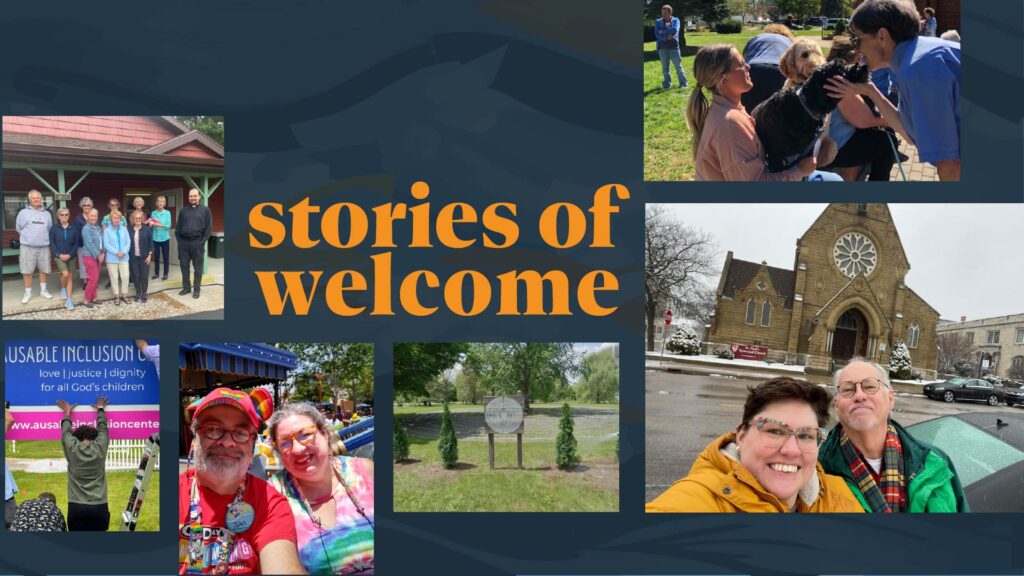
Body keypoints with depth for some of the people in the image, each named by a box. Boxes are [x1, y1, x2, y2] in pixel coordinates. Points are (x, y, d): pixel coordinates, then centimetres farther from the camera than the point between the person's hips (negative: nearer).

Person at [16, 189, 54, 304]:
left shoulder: (46, 213, 9)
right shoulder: (23, 212, -1)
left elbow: (50, 229, 17)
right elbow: (19, 228, 6)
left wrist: (43, 238, 11)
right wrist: (27, 238, 10)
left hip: (44, 246, 3)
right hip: (28, 247, -3)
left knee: (43, 269, 9)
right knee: (27, 271, 0)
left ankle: (43, 290, 22)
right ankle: (28, 293, 9)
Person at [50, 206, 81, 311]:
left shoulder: (74, 228, 1)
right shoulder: (54, 228, -2)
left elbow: (76, 243, 1)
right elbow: (52, 243, -3)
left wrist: (70, 254, -12)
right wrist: (59, 254, -14)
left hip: (71, 256, 2)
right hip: (59, 256, -2)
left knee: (70, 277, 1)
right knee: (65, 274, -20)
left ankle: (68, 300, 4)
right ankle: (63, 288, 12)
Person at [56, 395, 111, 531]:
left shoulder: (71, 447, 1)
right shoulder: (100, 447, 3)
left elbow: (66, 431, 21)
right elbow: (102, 427, 21)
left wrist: (67, 412, 38)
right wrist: (100, 409, 39)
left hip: (76, 507, 0)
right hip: (99, 507, 0)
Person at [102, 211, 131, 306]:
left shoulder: (124, 229, 3)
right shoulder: (107, 231, -4)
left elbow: (128, 242, 2)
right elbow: (106, 244, -9)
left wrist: (124, 252, -13)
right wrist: (116, 253, -17)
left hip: (124, 257, 2)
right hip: (112, 258, -2)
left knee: (125, 277, 0)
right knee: (114, 278, 4)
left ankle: (123, 295, 15)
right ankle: (116, 296, 15)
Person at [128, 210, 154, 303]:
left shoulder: (147, 229, -2)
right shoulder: (129, 230, 2)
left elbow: (151, 243, -1)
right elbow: (128, 243, 5)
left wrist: (150, 255, -7)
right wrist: (128, 256, 2)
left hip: (144, 257, -1)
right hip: (133, 257, 1)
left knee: (144, 275, 2)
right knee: (136, 275, 5)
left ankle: (144, 294, 10)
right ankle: (138, 293, 15)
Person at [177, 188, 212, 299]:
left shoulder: (205, 210, 1)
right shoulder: (183, 210, 10)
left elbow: (209, 227, -1)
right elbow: (178, 226, 12)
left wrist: (203, 241, -8)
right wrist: (179, 239, 2)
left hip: (197, 242, -3)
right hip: (183, 242, 3)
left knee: (198, 267, 2)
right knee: (184, 266, 7)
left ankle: (196, 289, 8)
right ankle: (186, 287, 18)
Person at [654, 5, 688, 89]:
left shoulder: (675, 20, 4)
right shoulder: (658, 22, 9)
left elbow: (675, 30, -15)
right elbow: (657, 34, -3)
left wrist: (664, 32, -11)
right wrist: (668, 37, -13)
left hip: (673, 47, -2)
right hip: (662, 48, 2)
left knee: (678, 66, -2)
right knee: (665, 68, 6)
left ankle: (683, 83, 4)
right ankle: (667, 84, 15)